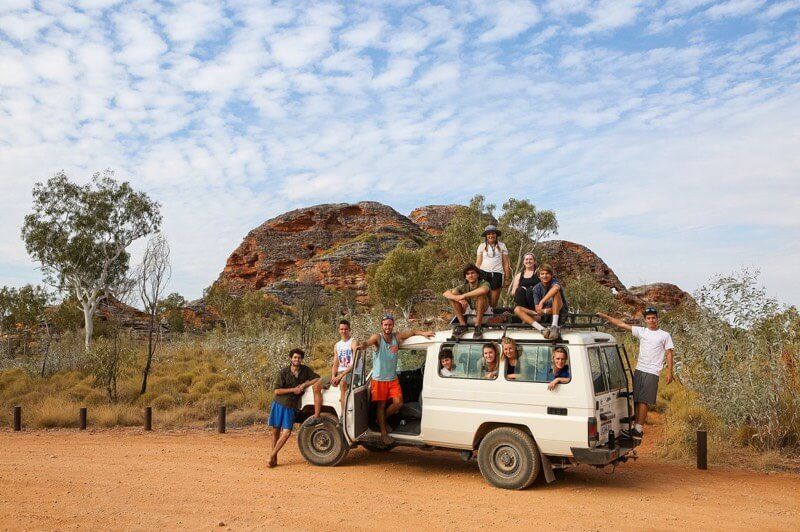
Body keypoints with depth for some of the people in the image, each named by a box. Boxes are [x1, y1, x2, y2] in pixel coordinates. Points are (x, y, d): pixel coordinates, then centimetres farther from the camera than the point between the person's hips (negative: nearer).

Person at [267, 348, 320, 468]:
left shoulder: (305, 370, 2)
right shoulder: (283, 372, -6)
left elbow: (317, 379, 1)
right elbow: (277, 391, -8)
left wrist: (305, 384, -12)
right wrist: (293, 389, -16)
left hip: (291, 406, 1)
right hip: (279, 404, -1)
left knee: (287, 432, -11)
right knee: (275, 431, 4)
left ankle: (272, 456, -3)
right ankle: (274, 458, 14)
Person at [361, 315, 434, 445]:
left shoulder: (397, 337, 0)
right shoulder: (378, 338, -13)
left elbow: (412, 332, 6)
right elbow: (368, 342, -33)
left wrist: (423, 333, -13)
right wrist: (362, 345, -57)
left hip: (393, 379, 4)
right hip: (379, 379, -4)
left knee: (398, 403, -4)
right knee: (381, 405, 2)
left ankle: (381, 420, 21)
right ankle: (383, 433, 11)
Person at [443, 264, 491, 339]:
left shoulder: (484, 283, -15)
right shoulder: (464, 287, -3)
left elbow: (483, 290, -43)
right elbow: (446, 293, -15)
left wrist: (464, 295, -36)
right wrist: (458, 299, -35)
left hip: (484, 313, -4)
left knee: (481, 295, -33)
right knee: (453, 293, -12)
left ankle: (478, 326, -28)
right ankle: (462, 324, -15)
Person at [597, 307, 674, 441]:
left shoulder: (665, 335, 4)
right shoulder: (641, 331, 10)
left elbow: (669, 354, 3)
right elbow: (621, 324, 8)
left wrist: (669, 372, -5)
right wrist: (605, 316, 3)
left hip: (652, 372, -4)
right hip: (639, 370, 4)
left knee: (643, 401, -9)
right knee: (637, 400, 3)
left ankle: (638, 430, -9)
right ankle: (638, 429, 7)